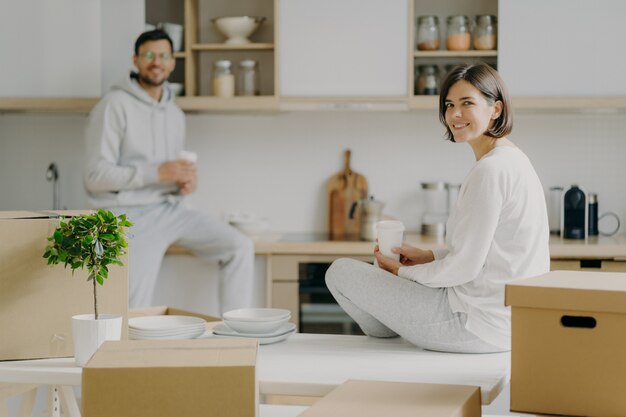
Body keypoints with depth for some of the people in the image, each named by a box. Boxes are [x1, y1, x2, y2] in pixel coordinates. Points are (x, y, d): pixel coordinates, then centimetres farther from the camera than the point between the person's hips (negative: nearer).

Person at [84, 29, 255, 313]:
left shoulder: (175, 114, 14)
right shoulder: (115, 106, -9)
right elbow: (95, 175, -16)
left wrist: (187, 182, -2)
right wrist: (157, 173, -23)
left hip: (171, 209, 7)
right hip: (132, 215, -7)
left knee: (240, 247, -5)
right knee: (134, 314, -17)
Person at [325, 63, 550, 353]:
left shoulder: (491, 171, -21)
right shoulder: (511, 159, 9)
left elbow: (464, 267, -21)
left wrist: (404, 272, -5)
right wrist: (428, 256, 10)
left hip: (478, 323, -11)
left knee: (341, 272, 0)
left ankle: (391, 336, 24)